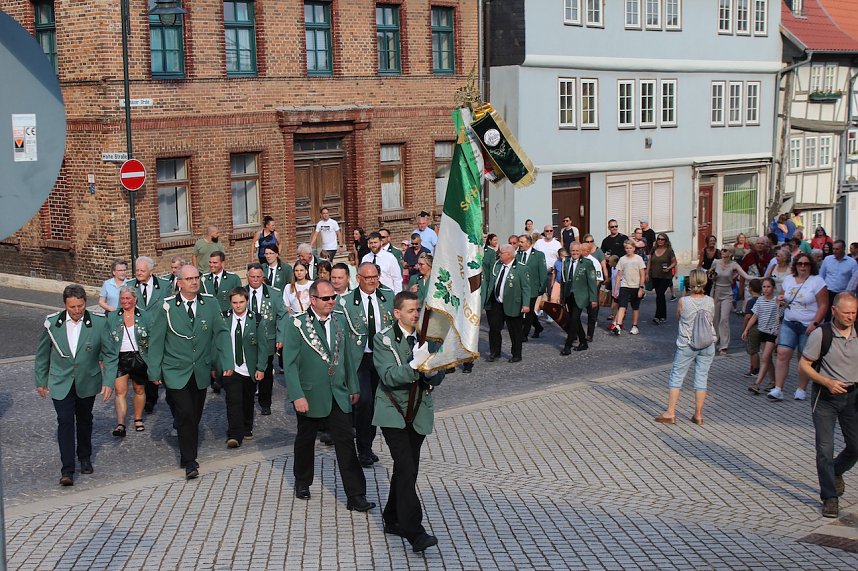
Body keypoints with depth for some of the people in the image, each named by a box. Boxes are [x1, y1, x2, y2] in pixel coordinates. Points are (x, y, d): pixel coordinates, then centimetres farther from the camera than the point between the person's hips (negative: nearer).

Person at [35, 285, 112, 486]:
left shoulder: (99, 323, -12)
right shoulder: (52, 323, -8)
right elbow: (42, 354, 4)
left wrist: (108, 381, -10)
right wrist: (41, 381, 8)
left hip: (88, 382, 1)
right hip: (61, 383, -1)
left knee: (84, 420, 17)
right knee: (65, 422, -9)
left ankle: (85, 457, 38)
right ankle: (67, 470, -7)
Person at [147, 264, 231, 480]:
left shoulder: (210, 304, 0)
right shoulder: (167, 307, -7)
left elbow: (221, 333, 3)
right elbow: (156, 340, -3)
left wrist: (226, 362, -6)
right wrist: (155, 371, -3)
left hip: (201, 372, 3)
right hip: (176, 372, -3)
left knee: (195, 416, 10)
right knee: (185, 414, -13)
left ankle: (189, 456, 26)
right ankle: (189, 462, -4)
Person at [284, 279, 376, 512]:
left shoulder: (338, 321, 6)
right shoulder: (297, 324, -10)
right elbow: (290, 364, -12)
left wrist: (353, 387, 14)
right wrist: (297, 396, -18)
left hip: (338, 395, 3)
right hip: (310, 396, -3)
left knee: (346, 444, -2)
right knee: (305, 441, 15)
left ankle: (355, 495, -2)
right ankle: (302, 482, 38)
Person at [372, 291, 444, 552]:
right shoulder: (384, 339, -7)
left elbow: (438, 376, 2)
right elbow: (389, 376, -19)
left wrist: (431, 373, -22)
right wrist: (415, 365, -34)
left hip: (419, 413, 5)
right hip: (394, 412, -5)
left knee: (406, 469, 13)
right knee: (406, 469, -14)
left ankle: (393, 519, 29)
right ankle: (414, 532, -15)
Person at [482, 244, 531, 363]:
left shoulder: (521, 269, -10)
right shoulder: (496, 265, 6)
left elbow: (526, 288, -12)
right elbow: (487, 281, 14)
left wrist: (526, 304, -19)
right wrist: (483, 297, 6)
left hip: (512, 306, -5)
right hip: (495, 304, 5)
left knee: (515, 331, 6)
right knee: (494, 328, 9)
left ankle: (516, 355, 20)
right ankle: (494, 352, 25)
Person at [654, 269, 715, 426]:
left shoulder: (683, 301, -13)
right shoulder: (710, 301, -6)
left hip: (686, 345, -2)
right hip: (707, 345, 2)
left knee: (677, 376, 7)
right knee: (701, 378, 8)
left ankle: (670, 413, 8)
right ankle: (698, 415, 14)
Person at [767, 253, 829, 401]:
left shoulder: (817, 281, -8)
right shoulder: (788, 280, 8)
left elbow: (823, 305, -11)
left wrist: (814, 324, -19)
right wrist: (781, 300, -3)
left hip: (808, 326, -4)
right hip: (789, 323, 4)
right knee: (782, 354, -8)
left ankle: (801, 389, 20)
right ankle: (778, 389, -7)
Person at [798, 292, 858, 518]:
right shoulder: (821, 335, -12)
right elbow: (803, 364, -8)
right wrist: (827, 382, -20)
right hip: (825, 397, -4)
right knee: (825, 449, -4)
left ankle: (835, 472, 39)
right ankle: (830, 497, 8)